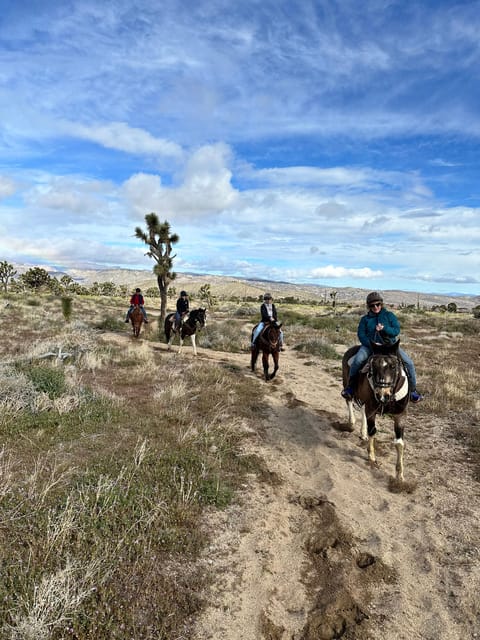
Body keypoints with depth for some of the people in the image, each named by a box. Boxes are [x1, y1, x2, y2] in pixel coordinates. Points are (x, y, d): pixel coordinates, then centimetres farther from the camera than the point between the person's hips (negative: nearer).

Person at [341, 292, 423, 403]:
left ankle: (413, 390, 7)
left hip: (389, 345, 1)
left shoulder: (389, 315, 5)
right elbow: (361, 335, -2)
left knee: (408, 362, -13)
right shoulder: (365, 319, 6)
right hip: (369, 345, -1)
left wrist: (384, 328, -23)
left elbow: (396, 331, -4)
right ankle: (350, 386, -12)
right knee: (358, 359, -30)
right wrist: (372, 345, -18)